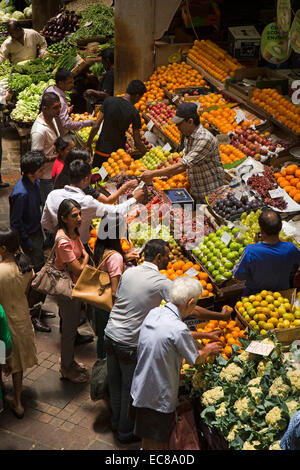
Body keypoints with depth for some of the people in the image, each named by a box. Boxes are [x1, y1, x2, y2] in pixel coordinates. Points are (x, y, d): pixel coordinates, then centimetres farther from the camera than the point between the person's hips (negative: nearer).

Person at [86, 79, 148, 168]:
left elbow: (96, 126, -9)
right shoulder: (134, 113, -11)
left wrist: (89, 142, 3)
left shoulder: (109, 100, -8)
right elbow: (137, 142, -8)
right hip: (119, 151, -1)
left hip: (102, 149, 2)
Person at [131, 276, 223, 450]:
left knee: (148, 438, 28)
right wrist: (208, 350, 10)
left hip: (140, 389, 7)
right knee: (156, 444, 15)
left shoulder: (154, 313, -5)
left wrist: (203, 335, 22)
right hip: (159, 397, -7)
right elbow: (196, 359, -12)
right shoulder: (178, 329, -30)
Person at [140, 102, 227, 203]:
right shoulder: (188, 136, 5)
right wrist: (168, 174, -4)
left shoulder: (205, 139, -25)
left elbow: (182, 165, -27)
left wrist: (153, 174, -23)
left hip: (212, 194, -8)